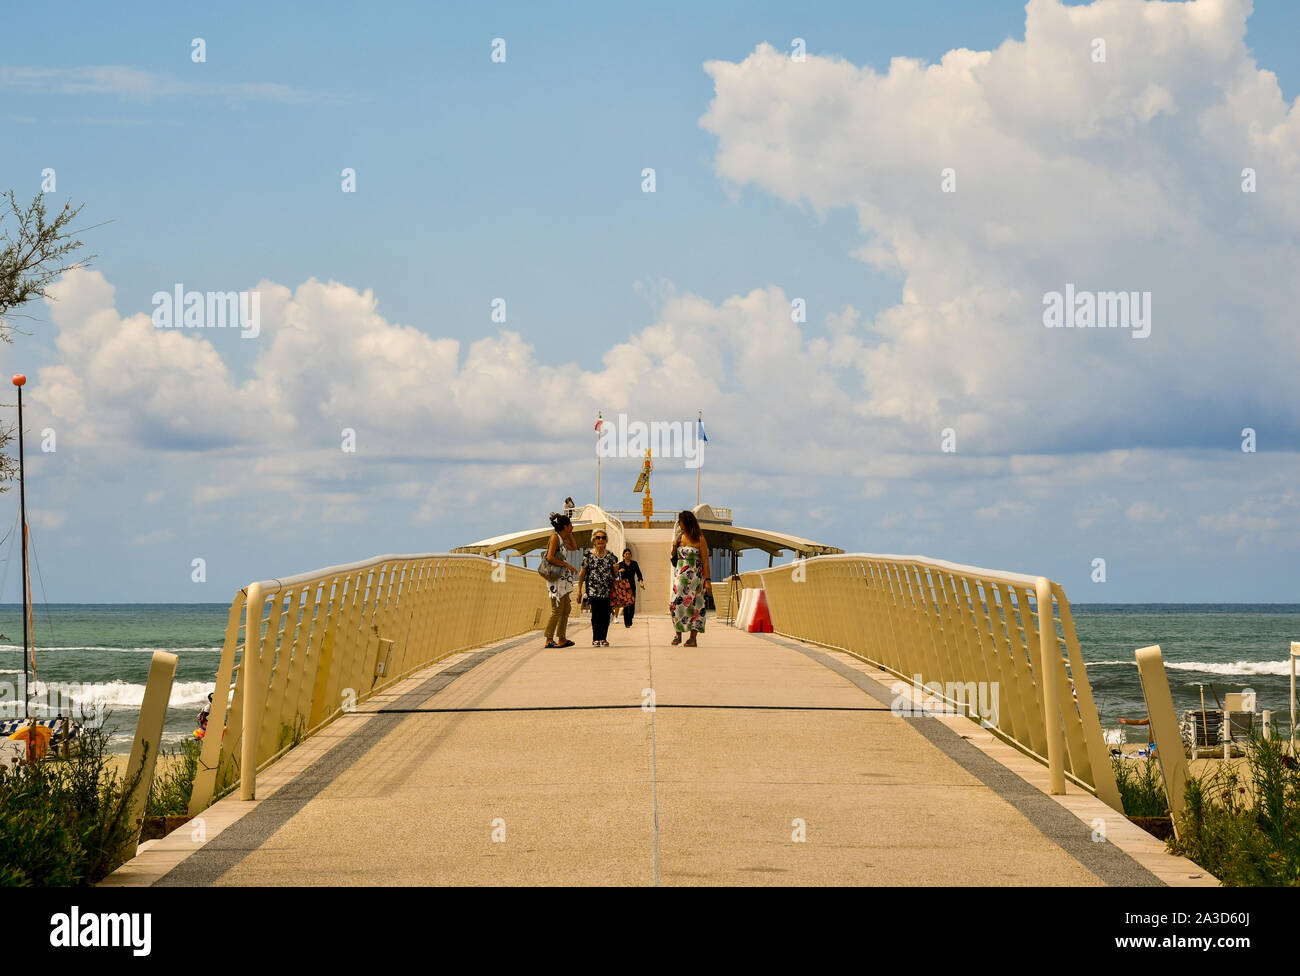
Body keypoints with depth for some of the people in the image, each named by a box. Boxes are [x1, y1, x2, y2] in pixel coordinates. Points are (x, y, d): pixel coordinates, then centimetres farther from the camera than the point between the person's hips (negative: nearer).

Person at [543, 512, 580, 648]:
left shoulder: (562, 539, 17)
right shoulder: (555, 537, -10)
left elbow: (574, 547, 34)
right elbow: (550, 558, -19)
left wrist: (570, 534, 22)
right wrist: (567, 565, -15)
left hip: (563, 578, 10)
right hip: (556, 578, -10)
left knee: (566, 609, 10)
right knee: (557, 610, -11)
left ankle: (561, 639, 13)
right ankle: (549, 640, -9)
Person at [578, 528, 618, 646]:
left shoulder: (610, 555, 10)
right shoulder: (588, 556, 2)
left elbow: (615, 575, 16)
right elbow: (582, 574, 6)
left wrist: (615, 569, -7)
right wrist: (579, 590, 4)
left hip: (607, 591, 2)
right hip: (593, 591, -2)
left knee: (606, 615, 0)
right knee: (596, 614, -8)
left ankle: (603, 638, 11)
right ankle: (596, 639, -2)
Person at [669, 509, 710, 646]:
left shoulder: (699, 538, -7)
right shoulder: (679, 535, 10)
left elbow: (705, 561, -7)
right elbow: (674, 557, 19)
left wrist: (707, 580, -12)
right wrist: (674, 546, -2)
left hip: (695, 576, -5)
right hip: (680, 576, 5)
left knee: (694, 605, -3)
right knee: (677, 603, -2)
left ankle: (693, 638, 1)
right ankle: (678, 635, 9)